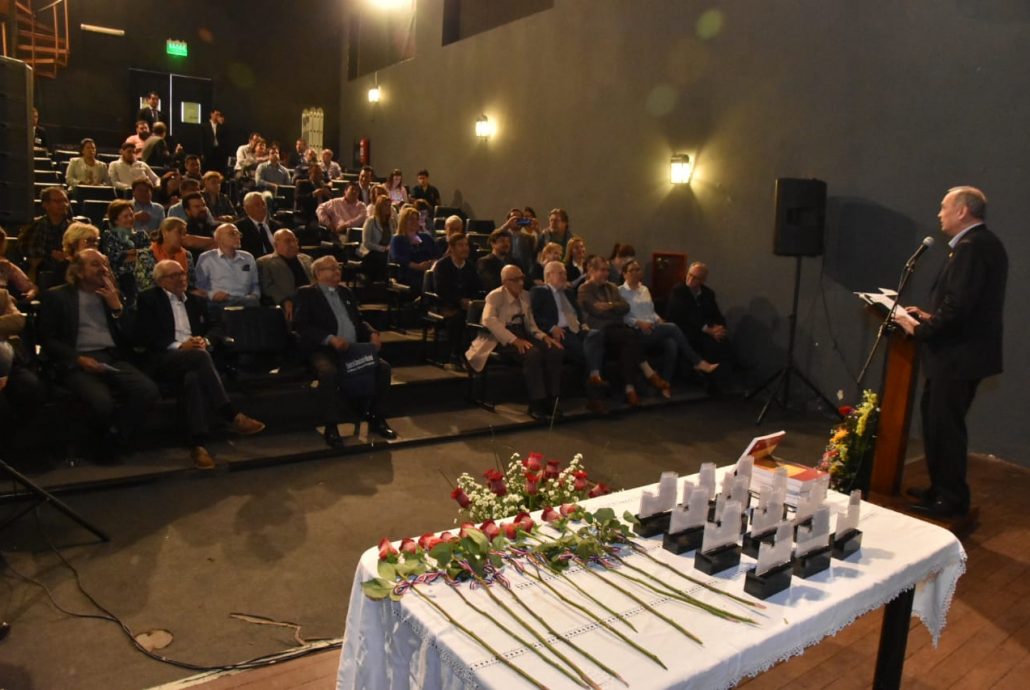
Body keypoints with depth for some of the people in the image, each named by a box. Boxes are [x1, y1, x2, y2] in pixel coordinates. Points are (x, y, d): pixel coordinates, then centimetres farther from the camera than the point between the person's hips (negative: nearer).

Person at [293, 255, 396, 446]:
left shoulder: (345, 292, 24)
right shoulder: (307, 294, 5)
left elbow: (359, 320, 24)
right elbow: (301, 325, -8)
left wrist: (373, 333, 1)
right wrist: (330, 338, -22)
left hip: (353, 348, 6)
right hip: (323, 349, -6)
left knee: (383, 367, -15)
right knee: (329, 372, -37)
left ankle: (377, 419, -3)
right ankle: (331, 426, -23)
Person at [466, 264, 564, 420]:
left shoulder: (525, 296, 16)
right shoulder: (496, 296, -4)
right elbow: (489, 320, -23)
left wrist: (544, 336, -5)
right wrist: (514, 340, -31)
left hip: (523, 334, 6)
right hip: (503, 338, -6)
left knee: (555, 351, -20)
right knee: (533, 354, -35)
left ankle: (551, 400, -14)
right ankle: (537, 404, -25)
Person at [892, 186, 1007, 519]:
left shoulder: (971, 247, -19)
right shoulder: (983, 243, 14)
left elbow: (958, 306, -25)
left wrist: (919, 328, -14)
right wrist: (929, 317, 10)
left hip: (958, 355, -10)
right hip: (964, 351, 10)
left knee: (945, 425, 0)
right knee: (937, 420, 18)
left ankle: (951, 499, 12)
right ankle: (941, 489, 29)